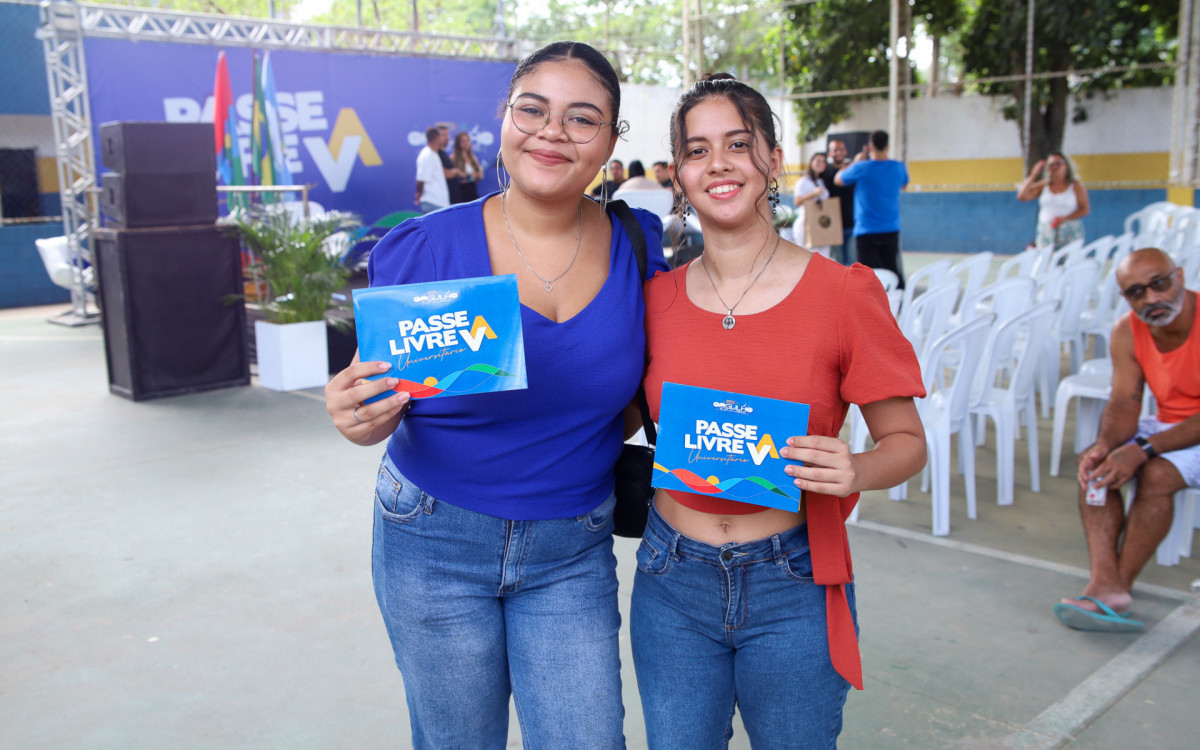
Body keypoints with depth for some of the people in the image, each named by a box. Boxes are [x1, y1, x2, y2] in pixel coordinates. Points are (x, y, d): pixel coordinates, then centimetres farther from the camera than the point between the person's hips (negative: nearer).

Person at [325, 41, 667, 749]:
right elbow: (384, 394, -6)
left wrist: (601, 445, -2)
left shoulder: (636, 246, -5)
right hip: (438, 541, -1)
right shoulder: (425, 250, -12)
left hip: (573, 551, 2)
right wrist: (362, 417, -26)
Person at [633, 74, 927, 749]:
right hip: (672, 581, 2)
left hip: (792, 589, -2)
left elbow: (907, 441, -3)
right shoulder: (655, 298, -1)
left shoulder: (845, 293, -9)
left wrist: (856, 471, -22)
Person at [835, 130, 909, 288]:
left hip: (866, 230, -4)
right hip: (891, 229, 4)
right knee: (893, 270, 11)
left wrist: (856, 162, 18)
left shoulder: (862, 168, -12)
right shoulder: (899, 168, 1)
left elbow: (838, 179, 6)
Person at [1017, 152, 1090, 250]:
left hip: (1070, 233, -2)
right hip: (1046, 233, 2)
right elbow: (1022, 196, 0)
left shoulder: (1076, 186, 3)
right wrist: (1033, 175, -1)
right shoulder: (1043, 185, 10)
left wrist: (1064, 218, -14)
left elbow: (1084, 209, 1)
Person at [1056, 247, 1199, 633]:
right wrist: (1105, 446, -30)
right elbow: (1124, 403, -9)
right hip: (1167, 425, 6)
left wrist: (1143, 450, -34)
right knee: (1094, 463, -16)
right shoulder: (1127, 332, -6)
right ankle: (1105, 583, -28)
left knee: (1156, 474, -30)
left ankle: (1120, 588, -17)